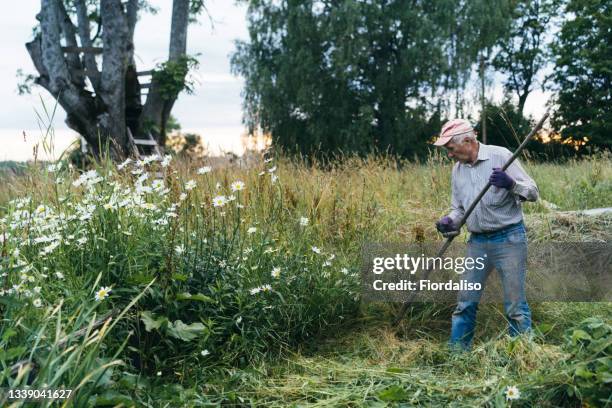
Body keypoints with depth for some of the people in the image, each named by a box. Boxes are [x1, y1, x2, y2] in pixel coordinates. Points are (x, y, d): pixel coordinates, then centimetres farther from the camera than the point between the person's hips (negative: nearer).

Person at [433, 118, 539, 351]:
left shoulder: (501, 156, -8)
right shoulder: (458, 169, 10)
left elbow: (533, 192, -8)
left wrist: (510, 184, -27)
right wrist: (449, 221, -3)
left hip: (509, 239, -5)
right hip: (477, 243, 6)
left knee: (515, 305, -1)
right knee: (465, 302, 9)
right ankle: (456, 351, 20)